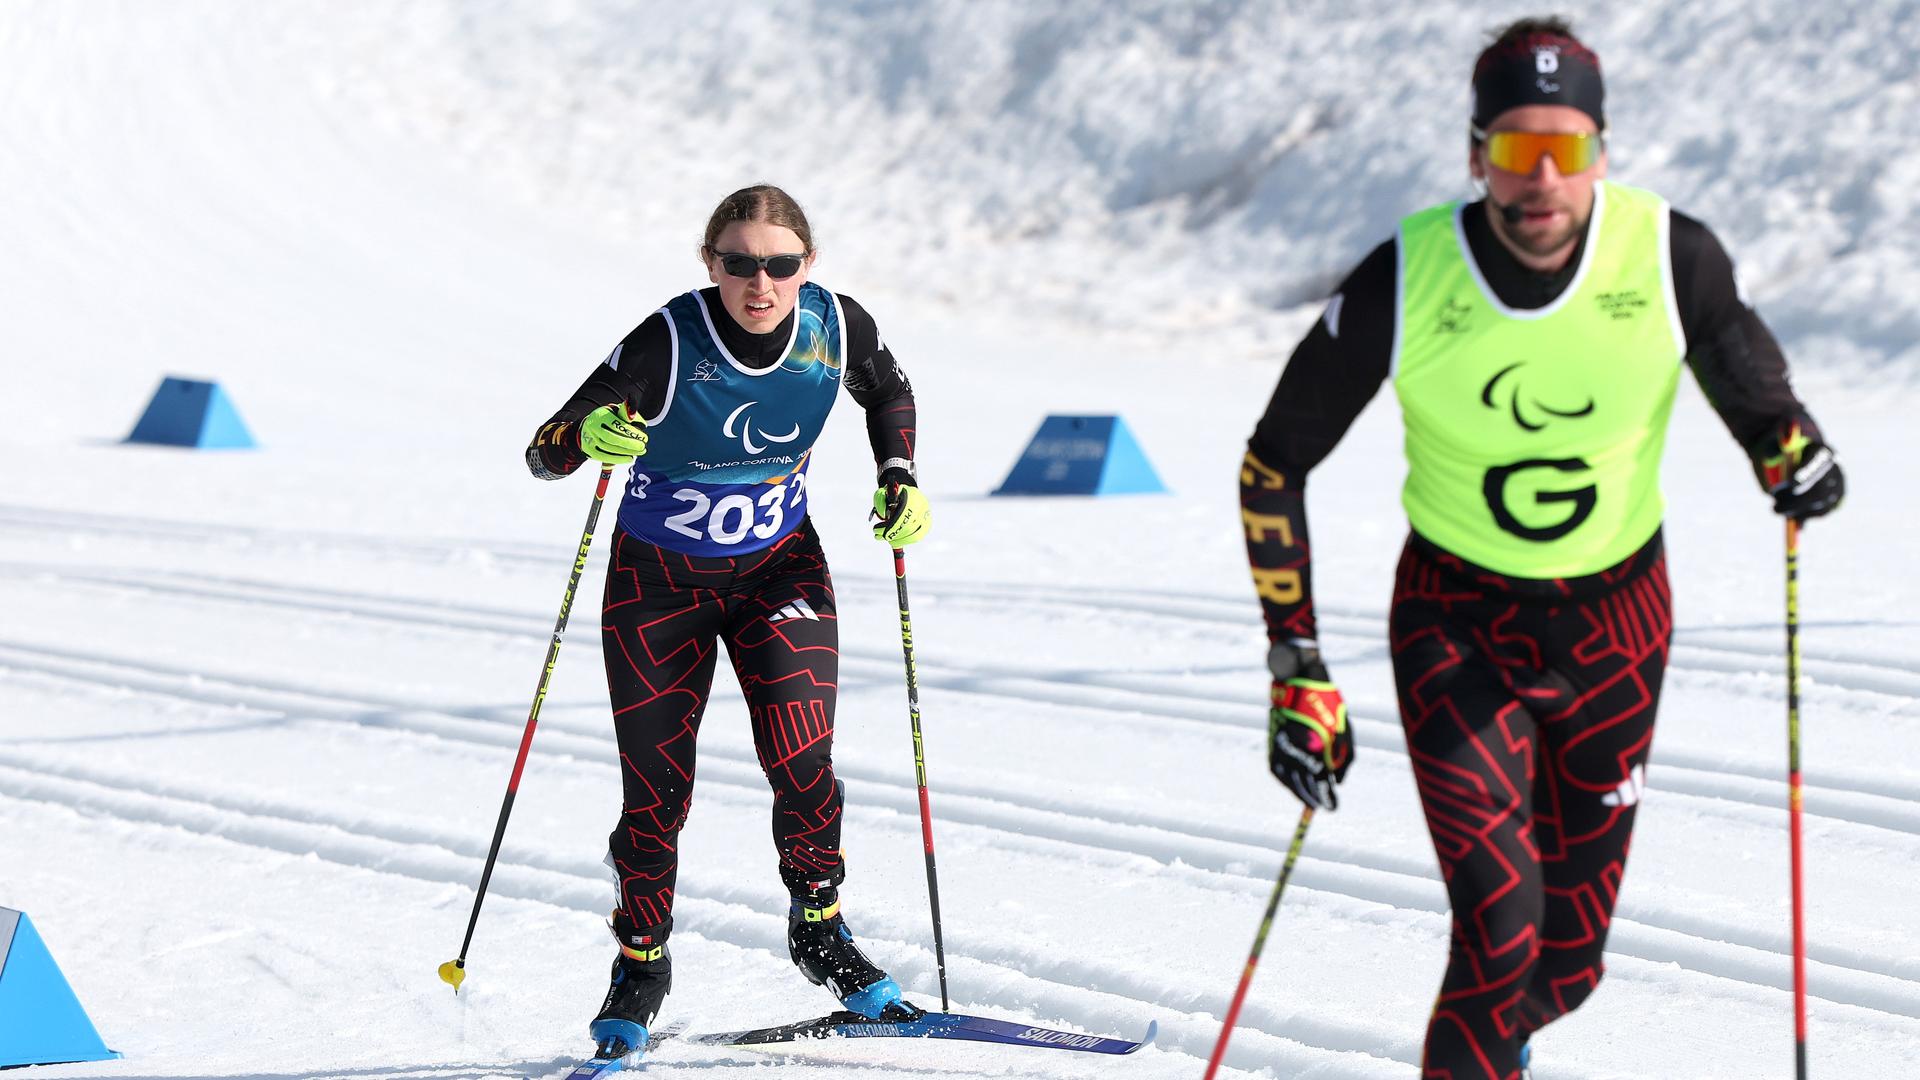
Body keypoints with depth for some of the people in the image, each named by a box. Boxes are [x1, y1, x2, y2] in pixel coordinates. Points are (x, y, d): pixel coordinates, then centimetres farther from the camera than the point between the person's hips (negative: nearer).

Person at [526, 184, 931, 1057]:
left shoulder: (837, 328, -16)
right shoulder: (668, 344, -26)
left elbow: (889, 392, 9)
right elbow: (543, 452, -26)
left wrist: (899, 478, -6)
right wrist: (587, 438, -47)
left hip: (780, 569, 2)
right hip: (660, 583, -2)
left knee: (803, 768, -12)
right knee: (657, 790, -2)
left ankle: (819, 929, 14)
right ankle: (641, 962, 21)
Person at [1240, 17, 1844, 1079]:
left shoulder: (1668, 257, -17)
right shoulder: (1405, 283, -19)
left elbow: (1752, 383, 3)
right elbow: (1272, 467, -8)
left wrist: (1793, 450, -20)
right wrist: (1298, 670, -12)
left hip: (1618, 624, 2)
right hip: (1458, 624, -2)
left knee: (1567, 964, 12)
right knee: (1500, 936, -19)